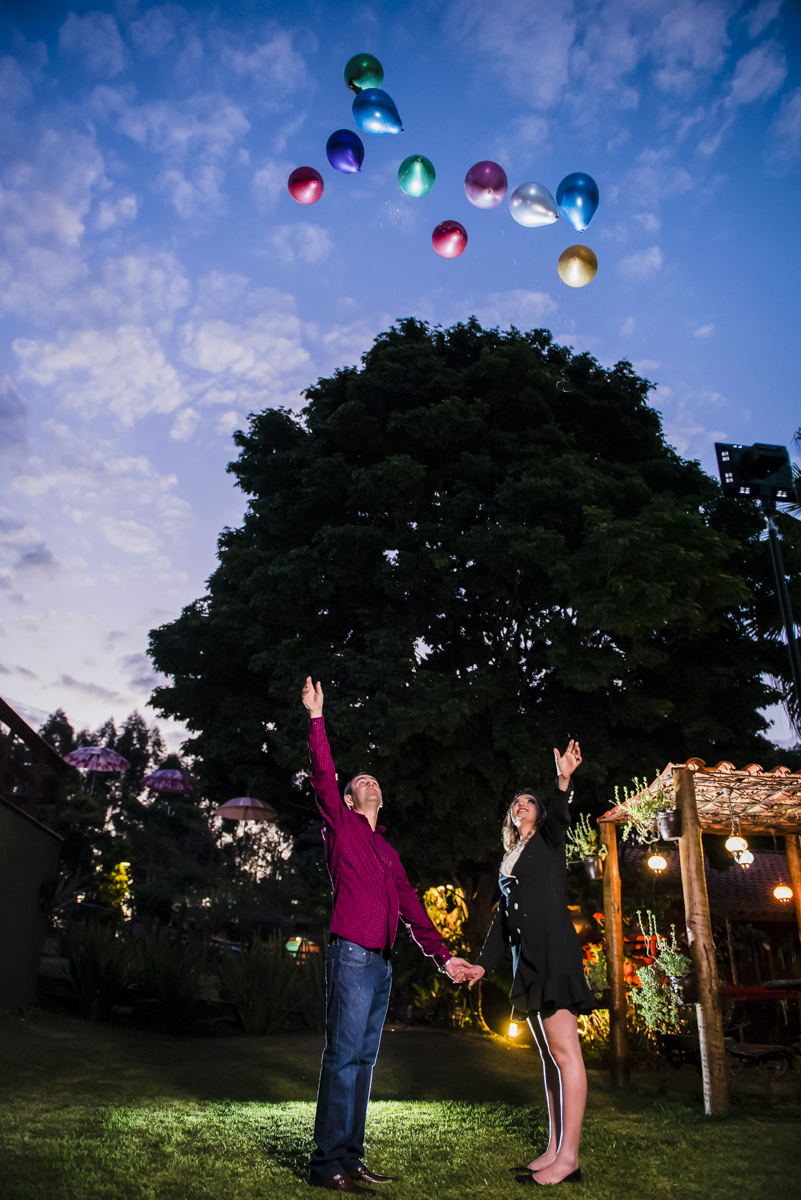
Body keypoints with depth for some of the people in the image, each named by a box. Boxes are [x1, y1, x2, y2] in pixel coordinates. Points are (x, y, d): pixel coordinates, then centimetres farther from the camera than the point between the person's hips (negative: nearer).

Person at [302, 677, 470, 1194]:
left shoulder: (388, 851, 22)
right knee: (343, 1057, -7)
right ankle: (328, 1162, -1)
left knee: (364, 1059, 9)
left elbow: (412, 908, 22)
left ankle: (351, 1158, 16)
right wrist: (317, 717, -14)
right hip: (353, 954, -7)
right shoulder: (341, 825, 5)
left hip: (382, 962, 7)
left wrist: (444, 956, 19)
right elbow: (323, 777, -9)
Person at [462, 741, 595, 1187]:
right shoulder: (509, 861, 23)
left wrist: (564, 780, -37)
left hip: (555, 950, -8)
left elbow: (560, 816, -18)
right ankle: (554, 1150, 14)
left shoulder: (548, 840, 5)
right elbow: (503, 918, 24)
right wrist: (483, 963, 20)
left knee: (564, 1049, -8)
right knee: (549, 1054, 10)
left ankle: (568, 1156, -6)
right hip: (529, 958, 8)